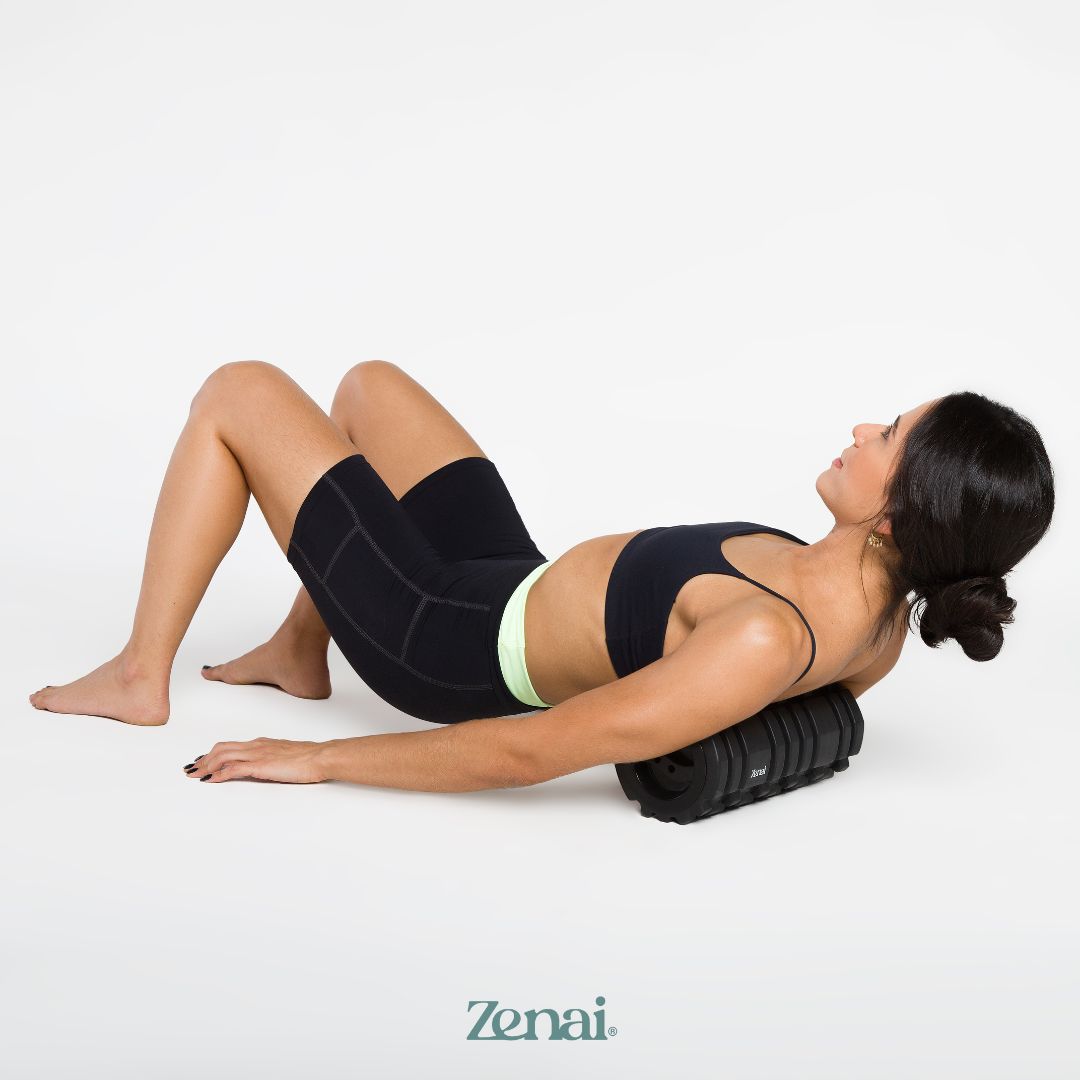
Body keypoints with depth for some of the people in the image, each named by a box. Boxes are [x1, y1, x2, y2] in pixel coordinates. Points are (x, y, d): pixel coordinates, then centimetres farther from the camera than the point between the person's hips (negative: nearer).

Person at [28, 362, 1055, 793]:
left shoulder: (764, 642, -38)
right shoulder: (881, 614, -12)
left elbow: (524, 753, -33)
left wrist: (322, 759, -21)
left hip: (451, 644, -7)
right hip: (515, 587, 8)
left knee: (237, 392, 3)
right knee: (370, 384, 23)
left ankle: (141, 676, 17)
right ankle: (299, 651, 30)